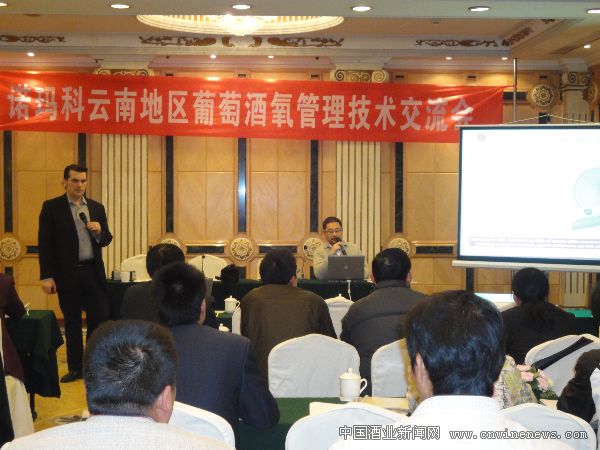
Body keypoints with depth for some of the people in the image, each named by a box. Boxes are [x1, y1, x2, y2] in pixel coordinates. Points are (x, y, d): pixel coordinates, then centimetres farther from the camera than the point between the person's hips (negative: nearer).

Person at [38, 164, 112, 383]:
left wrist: (99, 231, -9)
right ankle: (75, 367, 17)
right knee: (72, 322, 7)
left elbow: (106, 239, 14)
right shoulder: (51, 207, 0)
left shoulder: (97, 207, 10)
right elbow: (44, 244, -4)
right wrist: (46, 276, -9)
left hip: (93, 272, 3)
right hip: (67, 274, -2)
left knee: (99, 319, 1)